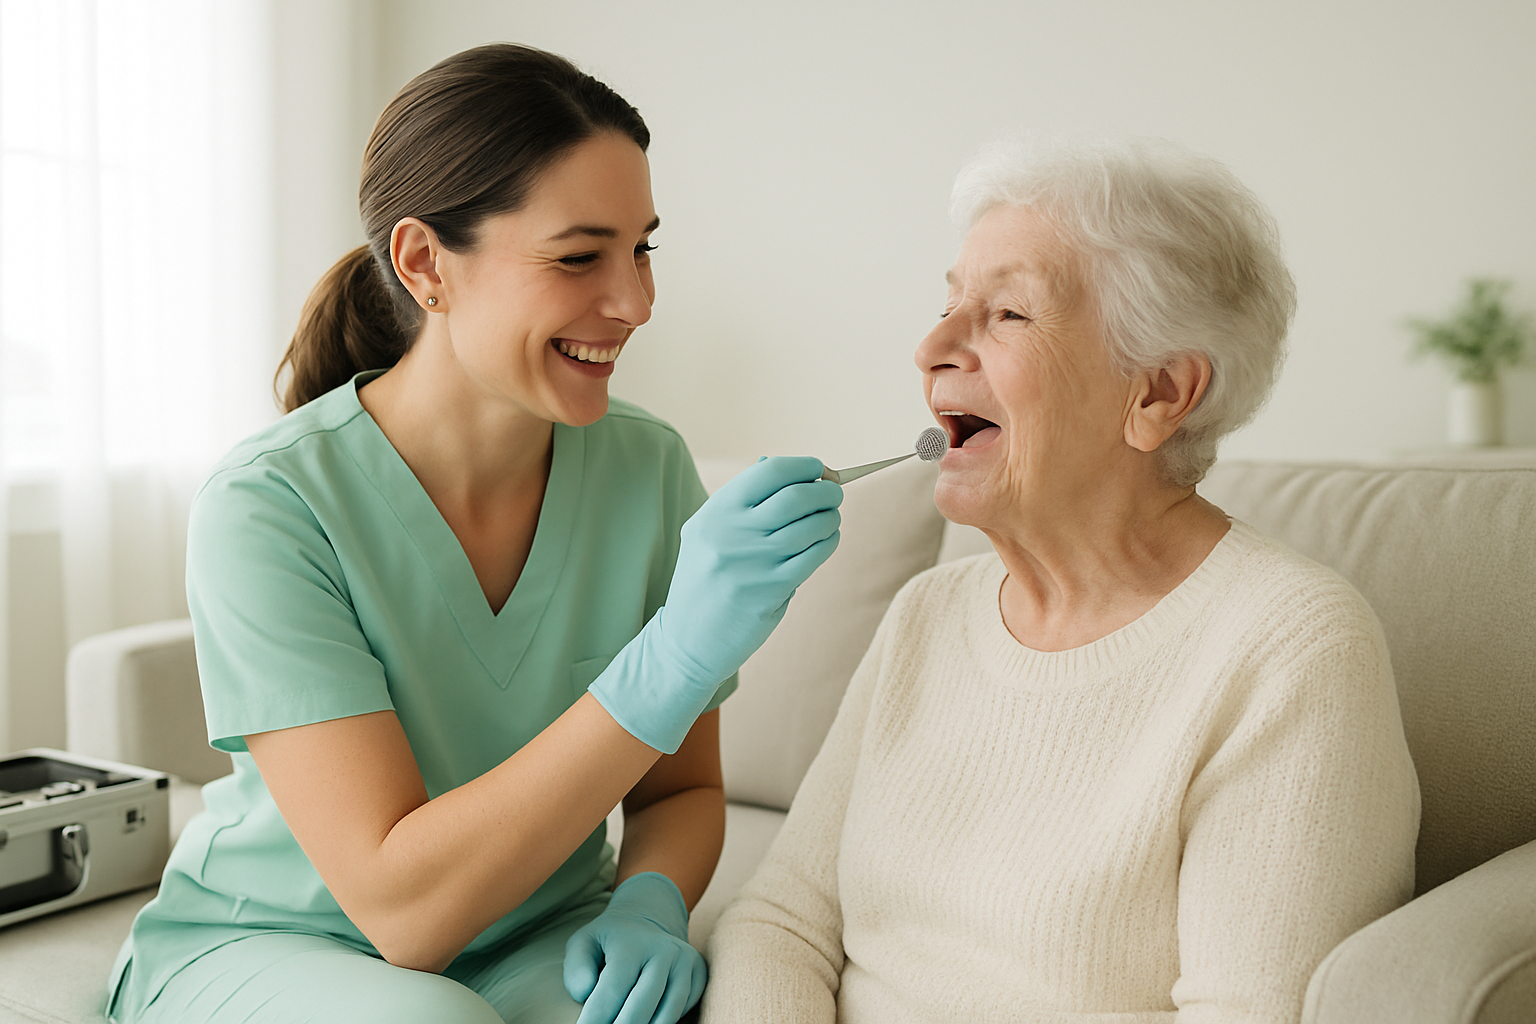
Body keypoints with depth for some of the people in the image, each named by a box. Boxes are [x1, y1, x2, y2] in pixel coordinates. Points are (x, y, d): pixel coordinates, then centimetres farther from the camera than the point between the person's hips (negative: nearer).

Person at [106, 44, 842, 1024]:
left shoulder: (651, 468, -9)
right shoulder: (268, 506, -21)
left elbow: (682, 790, 3)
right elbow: (403, 906, -26)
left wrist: (650, 902, -20)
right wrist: (678, 655, -35)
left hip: (539, 942, 3)